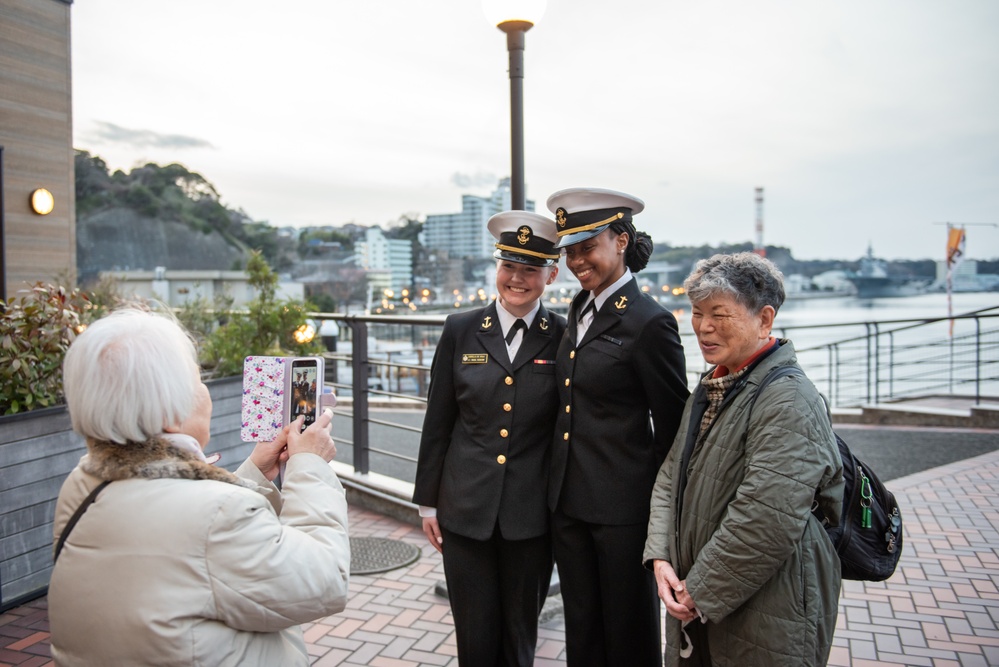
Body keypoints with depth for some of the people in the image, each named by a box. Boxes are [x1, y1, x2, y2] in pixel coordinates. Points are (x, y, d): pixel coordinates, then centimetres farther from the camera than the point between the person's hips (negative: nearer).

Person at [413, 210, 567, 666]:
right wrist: (427, 502, 5)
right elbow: (438, 423, 3)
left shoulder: (563, 339, -3)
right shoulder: (461, 330, 0)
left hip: (531, 514, 0)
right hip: (466, 509, 1)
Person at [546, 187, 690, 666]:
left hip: (623, 505, -7)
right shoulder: (580, 309, 8)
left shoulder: (649, 322, -17)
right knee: (581, 626, 20)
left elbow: (672, 426, -12)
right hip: (568, 501, 7)